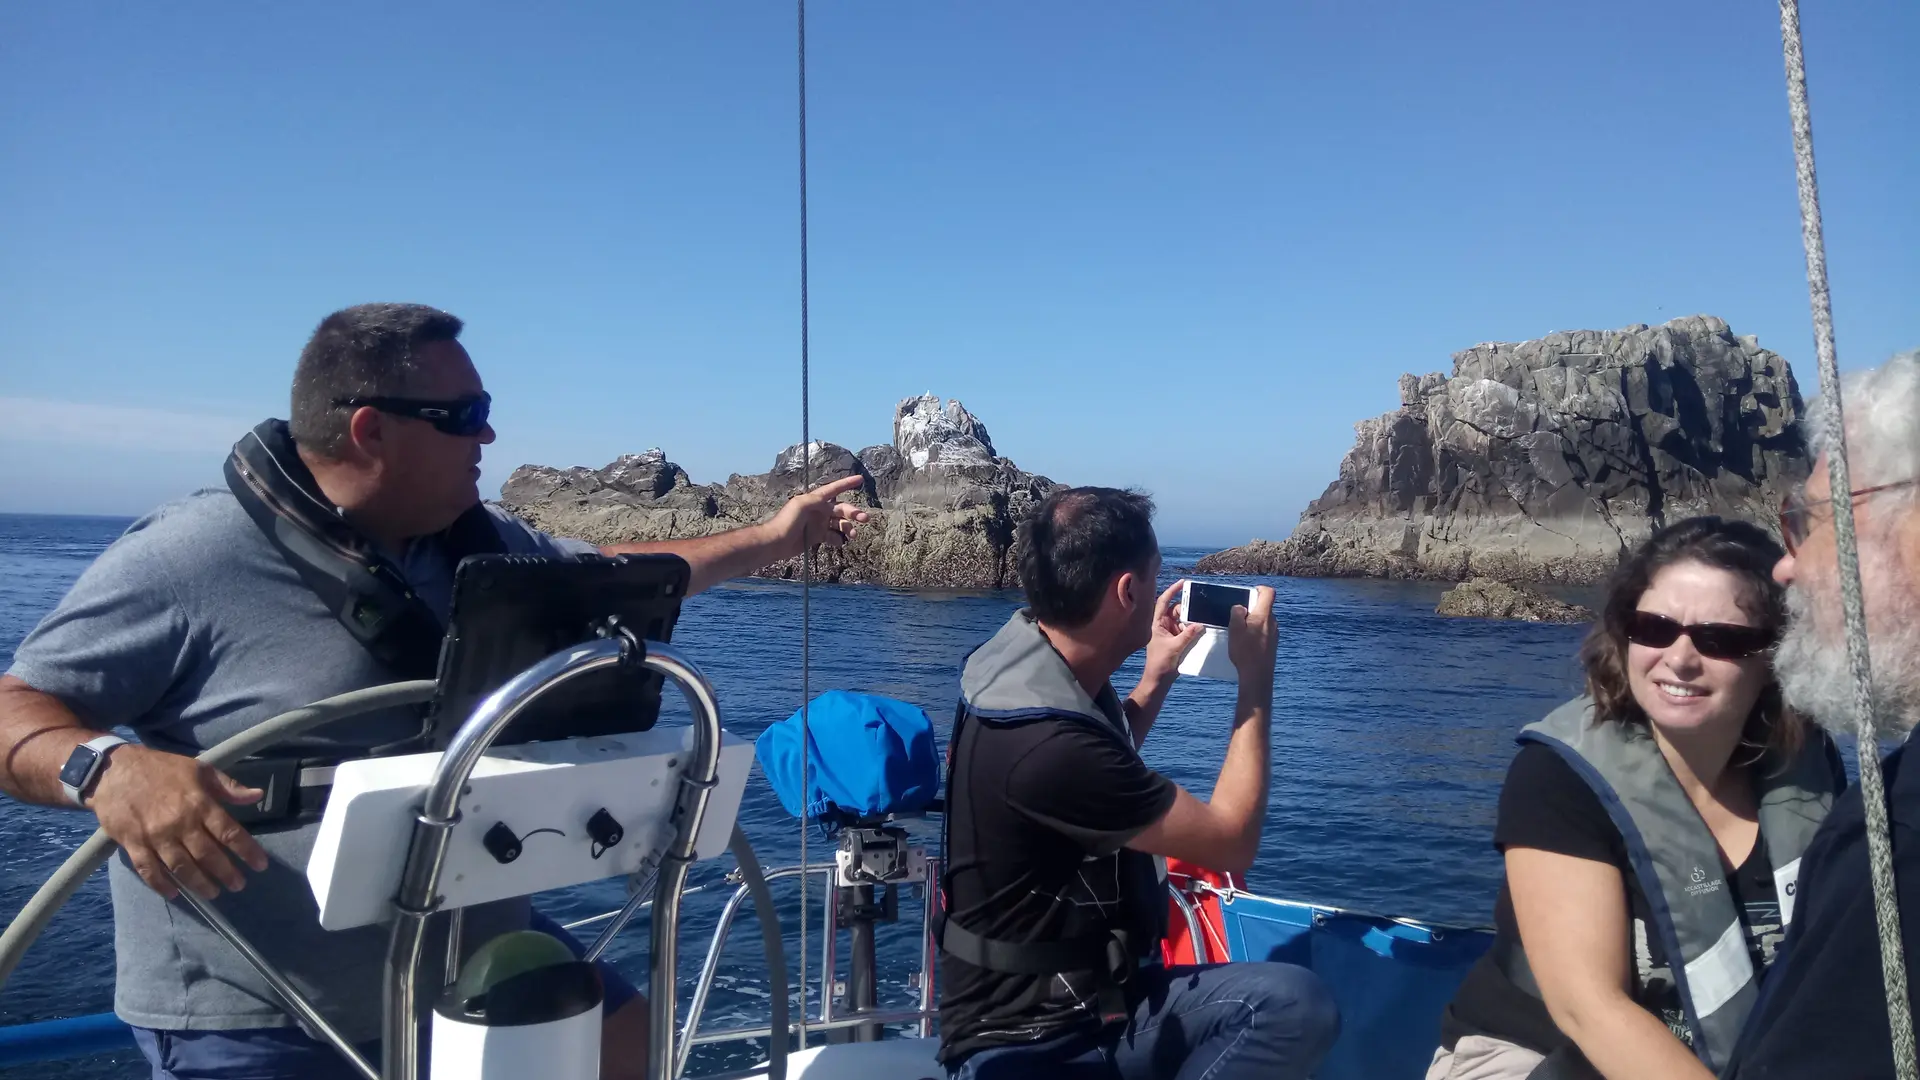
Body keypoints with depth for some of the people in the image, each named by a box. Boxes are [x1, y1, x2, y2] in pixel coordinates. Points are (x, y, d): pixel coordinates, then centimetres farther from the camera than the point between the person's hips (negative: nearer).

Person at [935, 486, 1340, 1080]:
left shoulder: (1034, 656, 1)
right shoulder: (1045, 742, -28)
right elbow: (1231, 840, -14)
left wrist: (1158, 675, 16)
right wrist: (1256, 678, -6)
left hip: (1098, 997, 9)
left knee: (1296, 1002, -14)